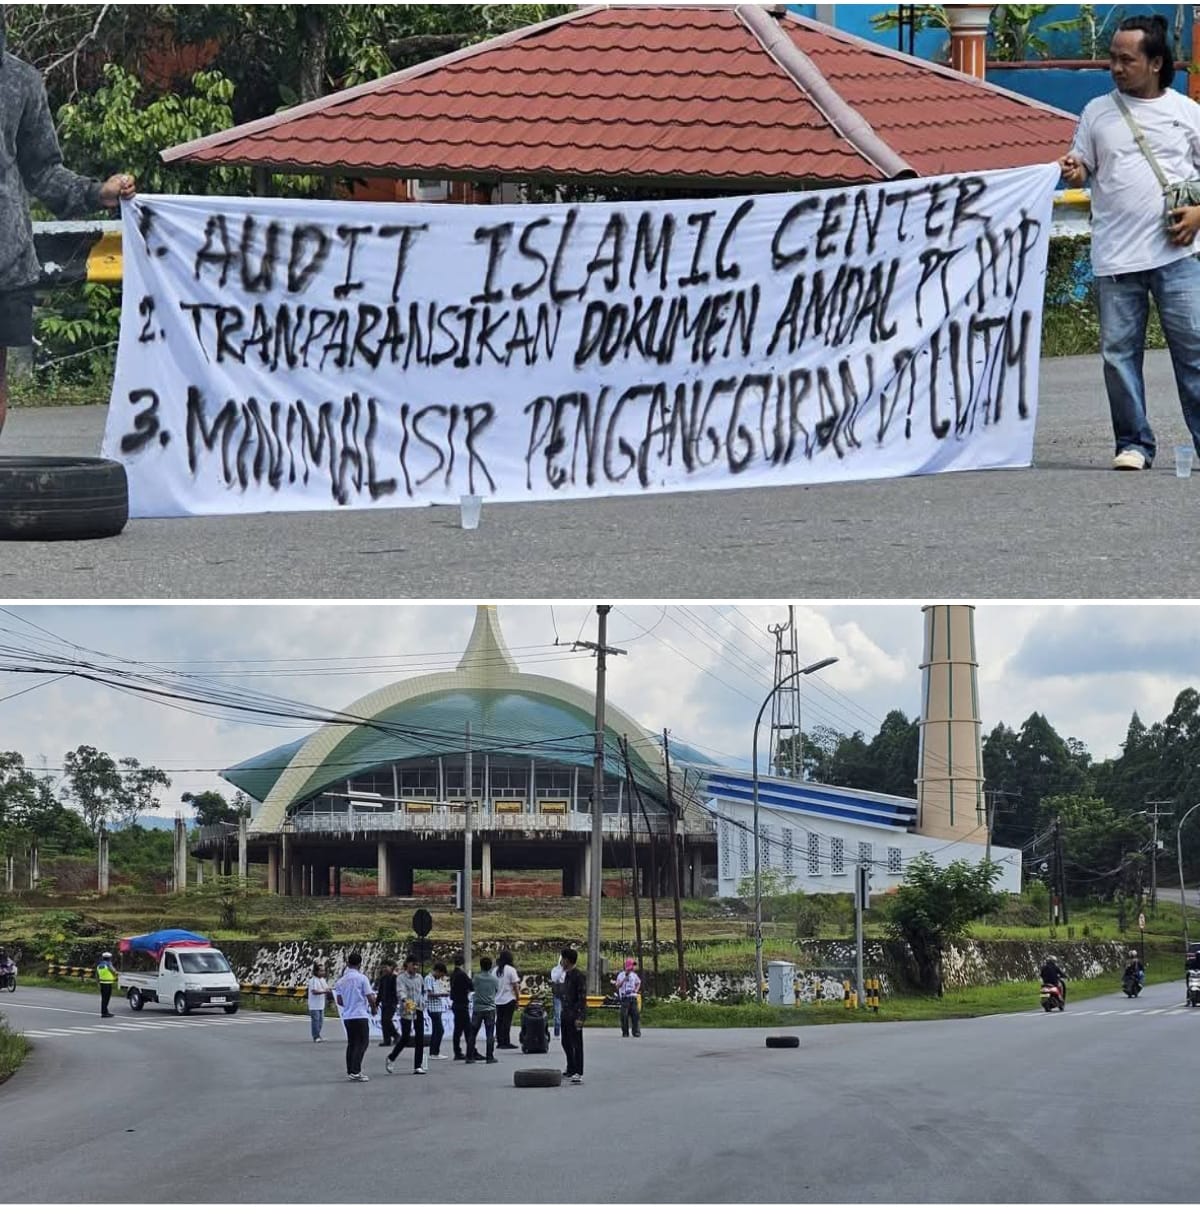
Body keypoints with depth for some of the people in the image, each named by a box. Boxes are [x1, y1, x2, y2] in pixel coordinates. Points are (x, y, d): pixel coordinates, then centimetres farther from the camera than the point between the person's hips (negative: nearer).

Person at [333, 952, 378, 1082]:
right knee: (362, 1042, -3)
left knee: (351, 1043, 13)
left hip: (347, 1016, 6)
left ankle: (350, 1071, 14)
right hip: (360, 1015, -6)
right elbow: (370, 998, -11)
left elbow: (339, 1001, 12)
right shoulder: (362, 978, -10)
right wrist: (373, 1009, 8)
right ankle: (355, 1071, -12)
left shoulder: (341, 981, 7)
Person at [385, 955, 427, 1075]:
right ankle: (391, 1059, 19)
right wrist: (405, 1000, -42)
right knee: (405, 1038, -4)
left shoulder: (419, 978, 12)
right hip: (406, 1011, -5)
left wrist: (422, 1003, 11)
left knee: (420, 1038, 1)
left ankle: (418, 1066, 4)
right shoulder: (401, 978, -7)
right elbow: (401, 990, -23)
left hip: (419, 1011, 5)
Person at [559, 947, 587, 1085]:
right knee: (566, 1042, 17)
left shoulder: (579, 976, -15)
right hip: (566, 1014, 10)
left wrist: (579, 1017, -24)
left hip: (575, 1015, -10)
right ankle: (571, 1069, 30)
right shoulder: (567, 974, 15)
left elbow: (582, 997, -19)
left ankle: (578, 1073, -9)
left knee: (576, 1044, -9)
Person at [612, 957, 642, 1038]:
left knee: (635, 1014, -5)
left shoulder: (634, 975, 14)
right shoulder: (621, 975, 1)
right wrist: (624, 979, -15)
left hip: (633, 997, 4)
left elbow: (638, 983, 28)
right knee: (624, 1015, -5)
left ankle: (636, 1031, -2)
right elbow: (617, 985, -6)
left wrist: (636, 989, 9)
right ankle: (625, 1032, 1)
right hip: (624, 997, -4)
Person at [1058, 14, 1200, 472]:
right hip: (1115, 258, 2)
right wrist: (1073, 172, -8)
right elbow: (1082, 168, 16)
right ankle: (1133, 444, 11)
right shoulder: (1097, 112, 12)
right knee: (1119, 351, 1)